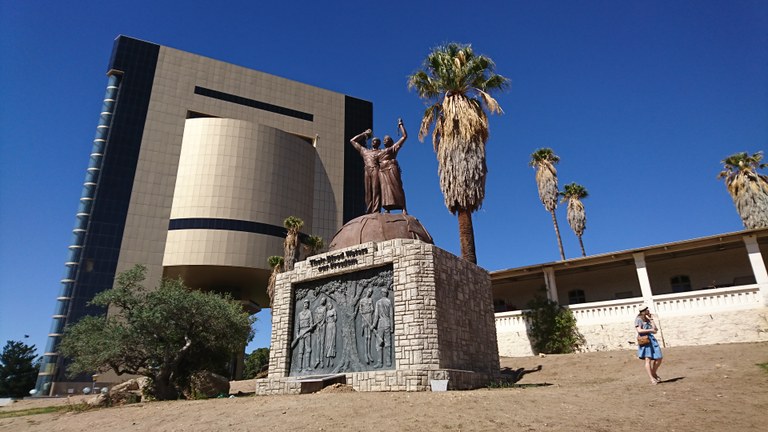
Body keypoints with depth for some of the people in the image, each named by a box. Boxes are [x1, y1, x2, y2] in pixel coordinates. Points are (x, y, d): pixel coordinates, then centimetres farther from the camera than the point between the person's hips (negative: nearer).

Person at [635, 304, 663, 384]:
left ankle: (654, 373, 29)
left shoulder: (648, 320, 16)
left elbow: (655, 329, 6)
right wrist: (650, 330, -17)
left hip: (652, 340, 7)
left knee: (659, 359, 7)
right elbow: (639, 330, -12)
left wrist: (651, 319, 6)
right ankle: (652, 378, -12)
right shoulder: (638, 320, -2)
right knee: (648, 359, -13)